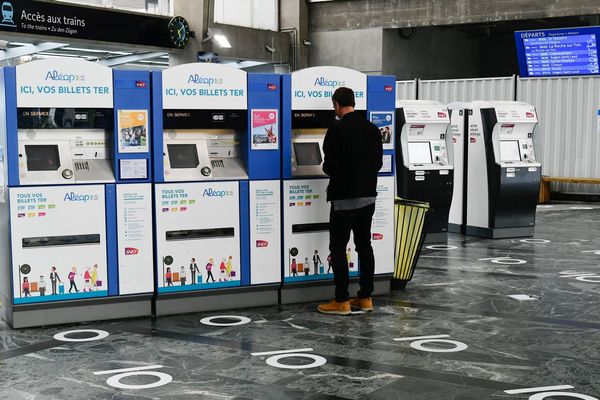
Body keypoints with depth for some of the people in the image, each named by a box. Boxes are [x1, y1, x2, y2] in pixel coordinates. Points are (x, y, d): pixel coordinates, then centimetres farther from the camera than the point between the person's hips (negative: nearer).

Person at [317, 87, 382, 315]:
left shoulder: (337, 130, -15)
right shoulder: (372, 129, 6)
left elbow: (330, 166, -17)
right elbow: (378, 162, 11)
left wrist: (327, 169, 5)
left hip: (344, 199, -7)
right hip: (368, 196, 7)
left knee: (338, 248, 0)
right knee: (364, 246, 12)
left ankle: (341, 301, 2)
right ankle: (365, 298, 16)